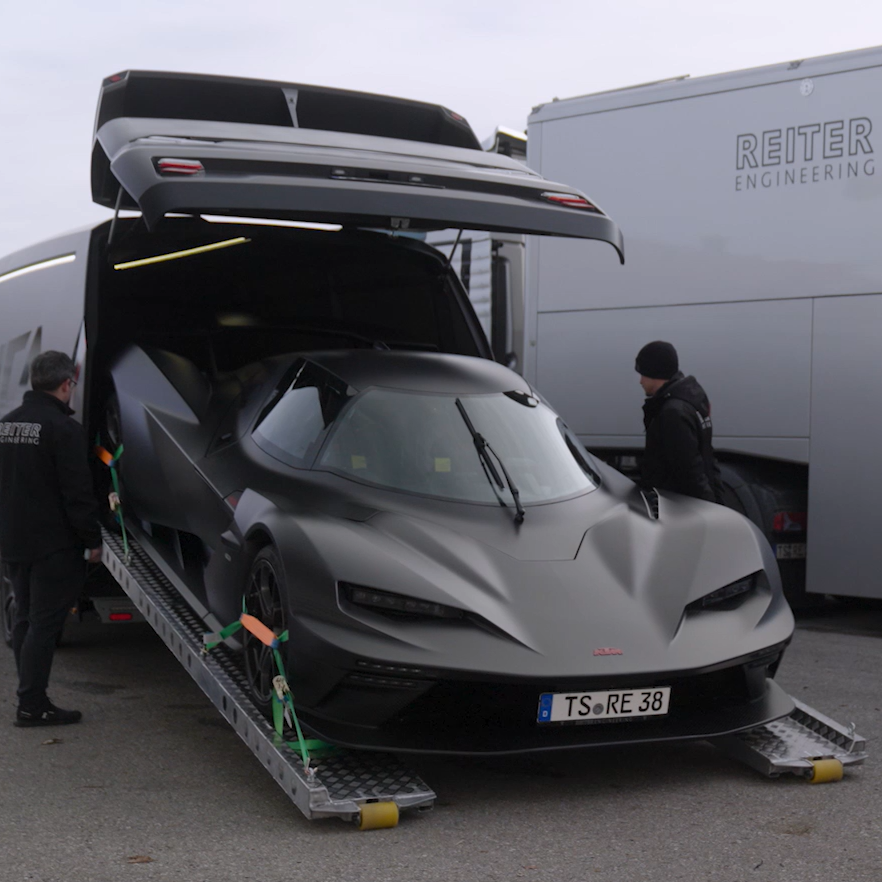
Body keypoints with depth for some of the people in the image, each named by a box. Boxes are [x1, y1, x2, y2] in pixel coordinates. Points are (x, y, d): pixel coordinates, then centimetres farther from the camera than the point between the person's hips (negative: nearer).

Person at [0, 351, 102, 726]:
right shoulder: (63, 428, -16)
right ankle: (32, 705, -4)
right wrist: (92, 540, -11)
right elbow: (78, 493, -18)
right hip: (54, 546, -8)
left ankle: (32, 698, 20)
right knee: (44, 623, -4)